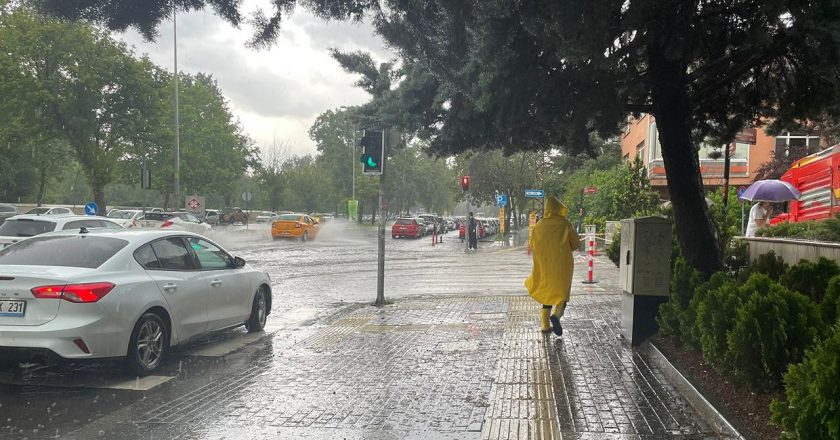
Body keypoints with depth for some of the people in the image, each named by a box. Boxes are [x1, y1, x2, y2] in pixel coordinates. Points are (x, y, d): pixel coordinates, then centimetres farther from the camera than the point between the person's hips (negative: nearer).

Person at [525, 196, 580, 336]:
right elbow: (576, 244, -3)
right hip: (562, 265, -3)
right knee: (562, 292, 8)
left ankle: (545, 324, 13)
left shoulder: (539, 225, -1)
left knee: (547, 293, 15)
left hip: (544, 265, 3)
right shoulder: (565, 223, -10)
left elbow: (533, 245, 9)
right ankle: (556, 315, -18)